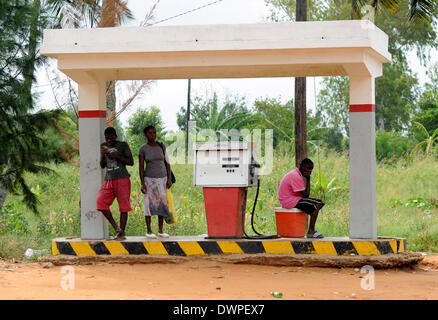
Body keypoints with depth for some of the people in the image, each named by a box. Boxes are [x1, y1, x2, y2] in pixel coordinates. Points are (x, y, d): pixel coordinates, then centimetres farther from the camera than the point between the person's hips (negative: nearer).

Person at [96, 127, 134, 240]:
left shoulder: (123, 145, -1)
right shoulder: (103, 146, 12)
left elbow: (131, 162, -2)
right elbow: (102, 166, 12)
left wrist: (117, 157, -14)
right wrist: (103, 155, -8)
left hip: (122, 180, -4)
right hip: (108, 180, 4)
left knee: (123, 206, -4)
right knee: (101, 202, -12)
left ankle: (122, 233, -1)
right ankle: (115, 227, -5)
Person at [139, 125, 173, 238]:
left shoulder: (161, 146, 2)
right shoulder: (143, 149, -6)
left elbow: (167, 163, 5)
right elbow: (141, 167, -6)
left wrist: (169, 179, -2)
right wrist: (142, 184, -12)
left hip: (162, 178, 3)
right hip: (149, 179, -3)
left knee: (162, 203, 2)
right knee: (150, 204, -2)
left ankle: (160, 230, 8)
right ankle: (149, 231, 6)